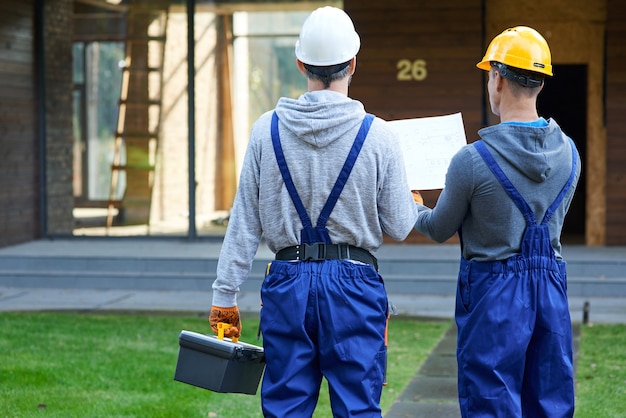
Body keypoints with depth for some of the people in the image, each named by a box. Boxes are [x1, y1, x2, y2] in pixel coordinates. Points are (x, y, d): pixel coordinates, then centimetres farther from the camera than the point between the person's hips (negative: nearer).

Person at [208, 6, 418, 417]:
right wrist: (414, 205, 22)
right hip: (354, 283, -2)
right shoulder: (378, 135, -7)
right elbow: (399, 226, -1)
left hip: (288, 282, 2)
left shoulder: (267, 129, -1)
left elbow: (245, 223, 1)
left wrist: (225, 294, 7)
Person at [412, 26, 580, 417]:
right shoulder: (569, 153, 0)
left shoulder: (473, 160, -16)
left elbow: (439, 229, -1)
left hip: (494, 292, -5)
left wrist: (415, 208, 22)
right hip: (551, 285, 5)